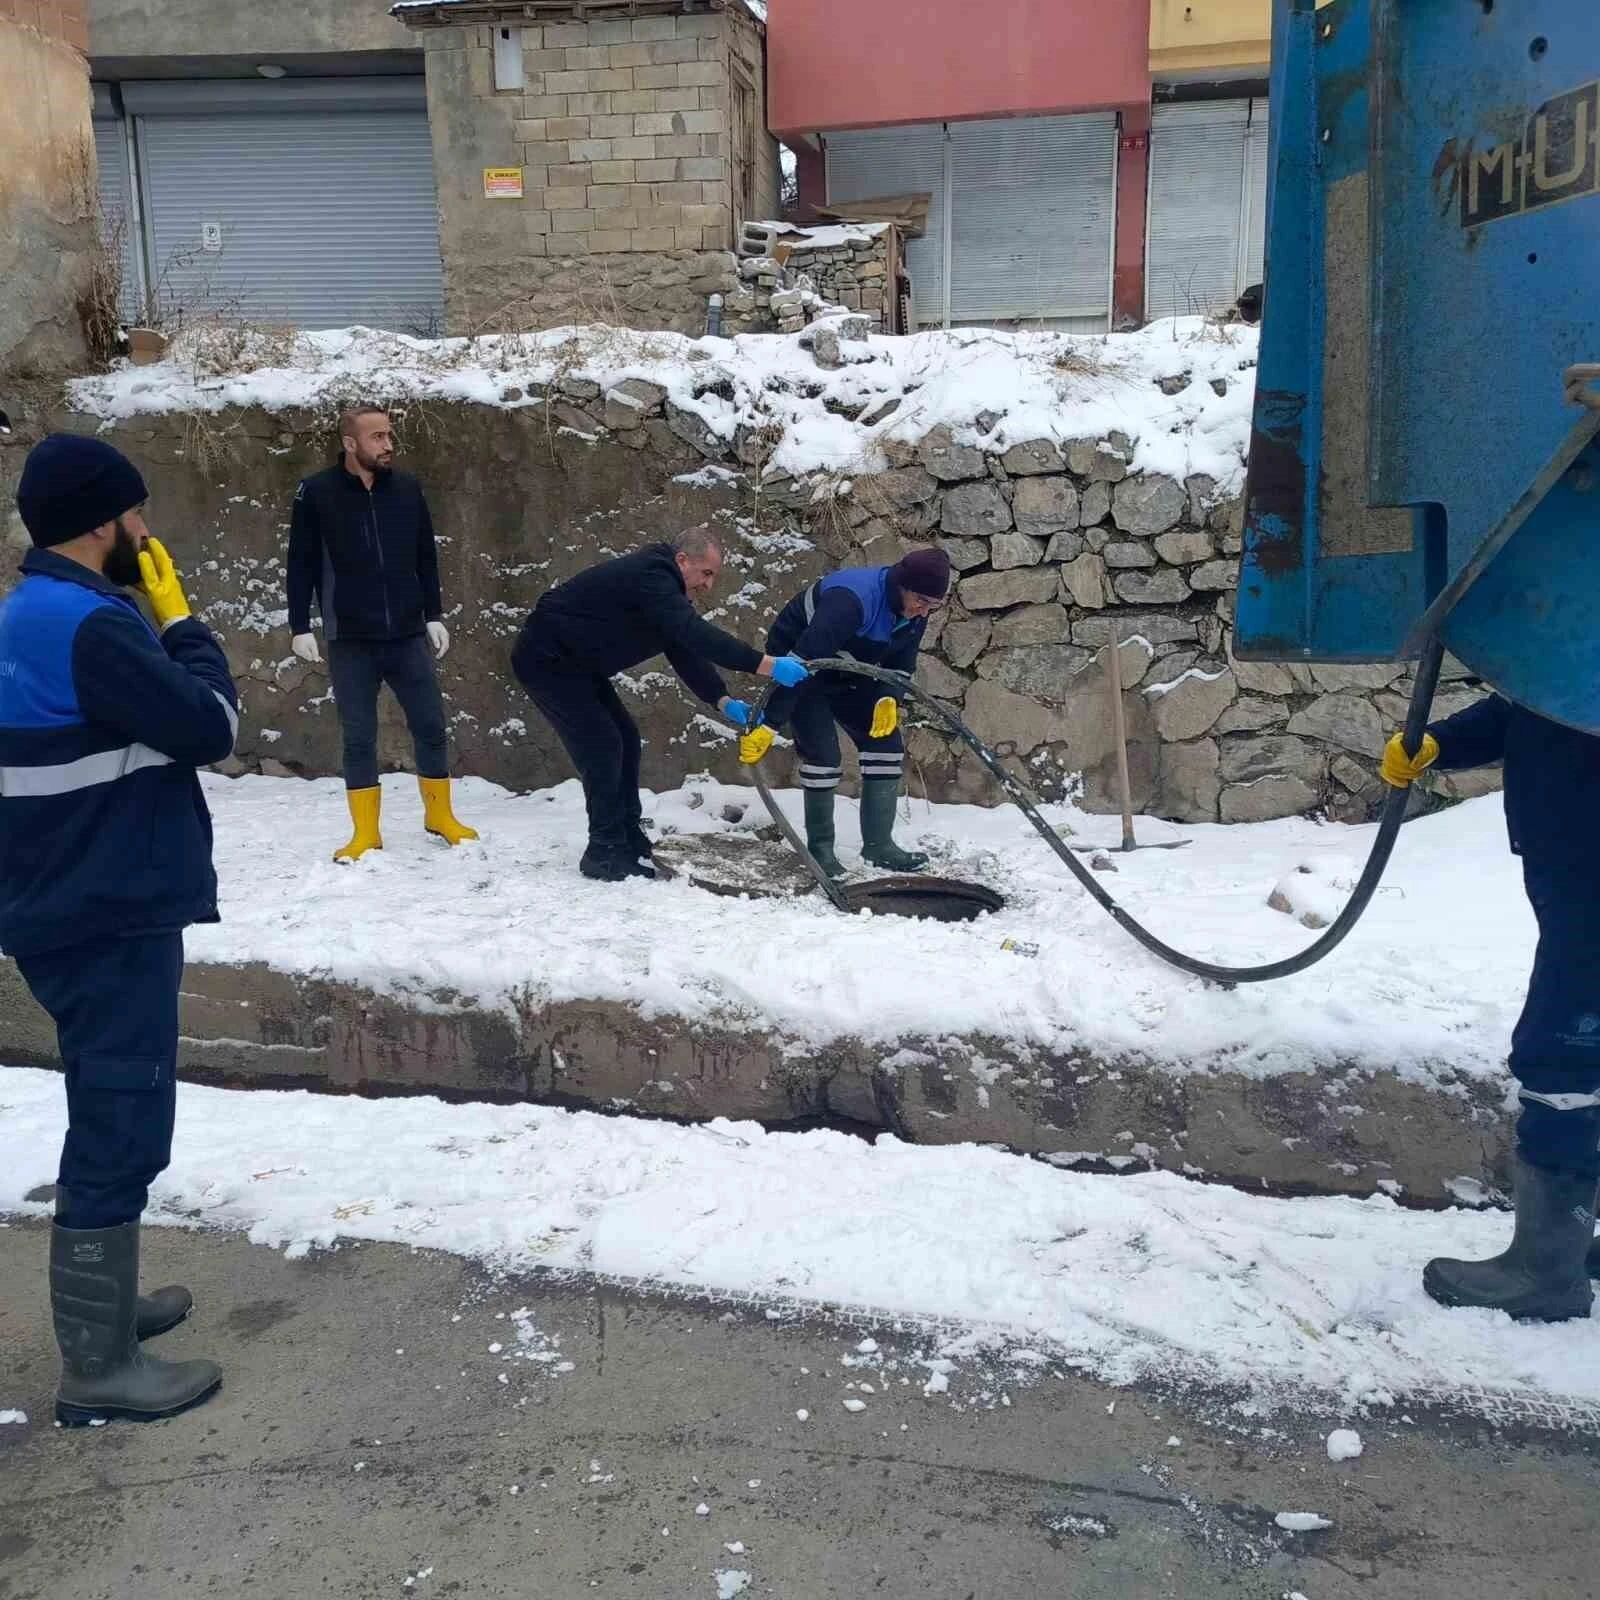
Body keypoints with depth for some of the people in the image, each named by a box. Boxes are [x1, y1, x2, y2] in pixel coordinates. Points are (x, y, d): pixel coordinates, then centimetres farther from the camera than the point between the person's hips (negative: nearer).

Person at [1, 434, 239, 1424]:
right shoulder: (86, 625, -21)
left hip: (83, 905, 11)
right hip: (113, 916, -11)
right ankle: (98, 1367, 9)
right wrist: (187, 627, -4)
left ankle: (102, 1300, 36)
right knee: (119, 1132, -2)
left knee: (112, 1119, 21)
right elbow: (209, 726, -17)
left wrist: (162, 627, 5)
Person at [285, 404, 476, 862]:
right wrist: (300, 627, -4)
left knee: (431, 727, 5)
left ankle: (440, 817, 22)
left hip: (407, 636, 2)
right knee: (359, 738, 5)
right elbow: (301, 565, -1)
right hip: (349, 642, -2)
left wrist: (434, 616, 8)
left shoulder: (407, 488, 3)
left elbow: (426, 558, 10)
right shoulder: (316, 494, -5)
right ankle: (366, 833, 15)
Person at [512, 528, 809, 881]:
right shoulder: (650, 576, -25)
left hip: (575, 663, 11)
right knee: (602, 744, -13)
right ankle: (606, 853, -6)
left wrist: (723, 701, -10)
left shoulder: (664, 588, 7)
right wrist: (767, 665, -41)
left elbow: (685, 651, 4)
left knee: (625, 739, 8)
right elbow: (695, 634, -37)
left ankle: (630, 841, 14)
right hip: (545, 658, -11)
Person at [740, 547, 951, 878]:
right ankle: (820, 848, 1)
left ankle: (879, 844, 7)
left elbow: (901, 661, 1)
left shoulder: (915, 610, -15)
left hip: (848, 675, 8)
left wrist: (888, 698, -20)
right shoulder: (852, 599, -40)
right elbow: (803, 661, -43)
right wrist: (769, 725, -45)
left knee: (887, 744, -1)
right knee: (823, 755, -16)